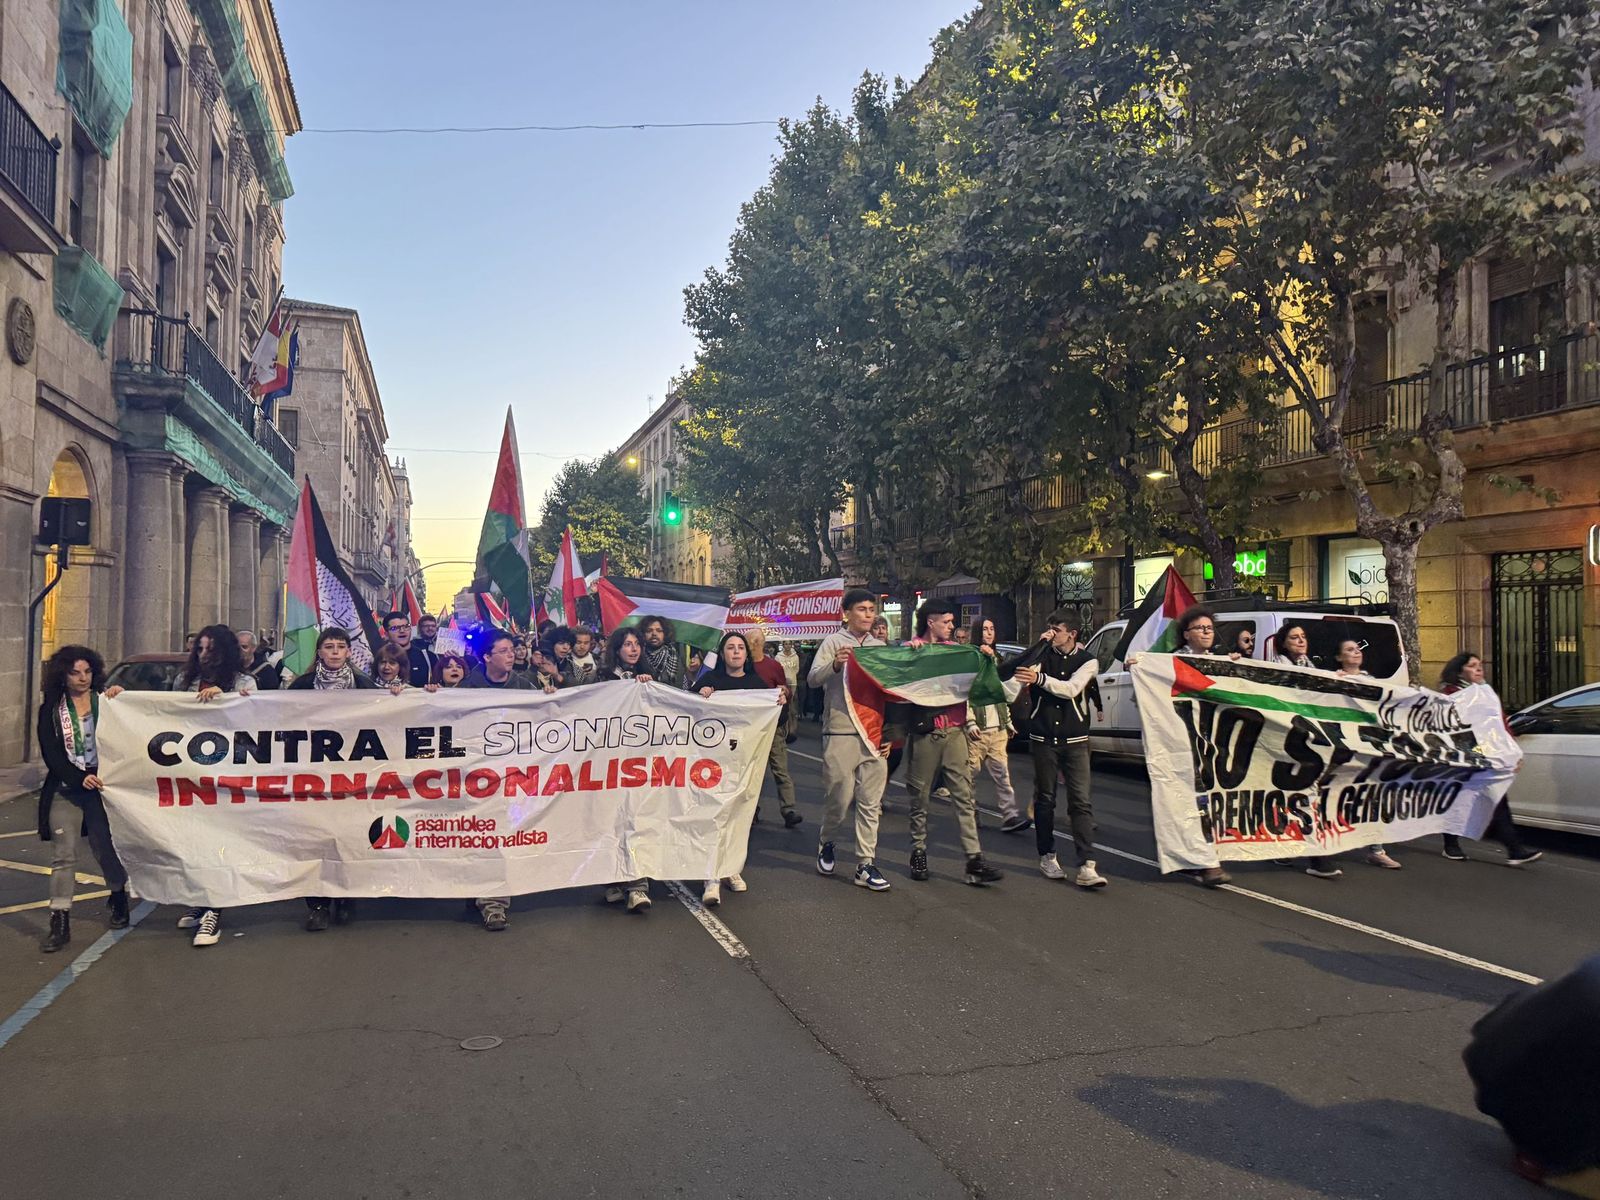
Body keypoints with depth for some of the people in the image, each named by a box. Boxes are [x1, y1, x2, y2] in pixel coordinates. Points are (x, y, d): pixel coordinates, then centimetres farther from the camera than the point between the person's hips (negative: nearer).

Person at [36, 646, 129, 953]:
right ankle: (60, 923, 1)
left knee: (107, 849, 8)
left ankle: (119, 899, 31)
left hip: (101, 785, 0)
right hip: (65, 789, 0)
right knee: (63, 856, -2)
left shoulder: (107, 700, 3)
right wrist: (79, 777, -15)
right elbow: (50, 753, -2)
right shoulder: (51, 710, 4)